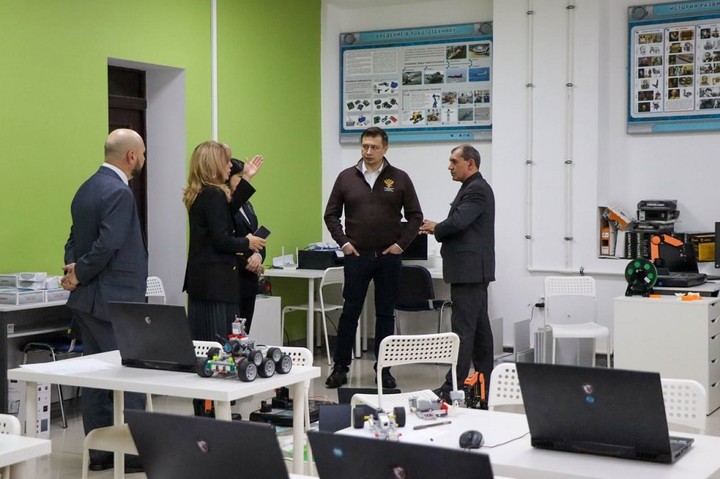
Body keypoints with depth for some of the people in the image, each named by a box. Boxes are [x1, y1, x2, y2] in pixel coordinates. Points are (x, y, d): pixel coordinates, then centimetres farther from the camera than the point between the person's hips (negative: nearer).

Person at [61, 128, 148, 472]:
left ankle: (99, 450, 18)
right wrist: (80, 276, -11)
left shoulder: (88, 188, 13)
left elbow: (75, 238, 15)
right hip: (114, 300, -9)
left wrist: (74, 269, 0)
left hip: (88, 300, 10)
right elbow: (107, 245, -24)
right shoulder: (119, 192, -17)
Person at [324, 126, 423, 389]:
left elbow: (415, 216, 5)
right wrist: (343, 242, -1)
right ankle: (340, 367, 9)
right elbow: (331, 214, 9)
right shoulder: (346, 177, 4)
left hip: (388, 258, 0)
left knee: (386, 314, 6)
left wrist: (401, 243, -4)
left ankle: (384, 368, 15)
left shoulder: (399, 178, 2)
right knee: (350, 311, 2)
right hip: (356, 257, 0)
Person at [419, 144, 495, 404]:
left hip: (469, 270, -11)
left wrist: (435, 228, -5)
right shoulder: (474, 188, 19)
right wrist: (437, 229, 4)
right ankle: (484, 381, 18)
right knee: (479, 326, 12)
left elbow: (458, 222, -24)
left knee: (463, 327, -10)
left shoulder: (476, 189, -13)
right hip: (473, 269, 11)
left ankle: (453, 386, -10)